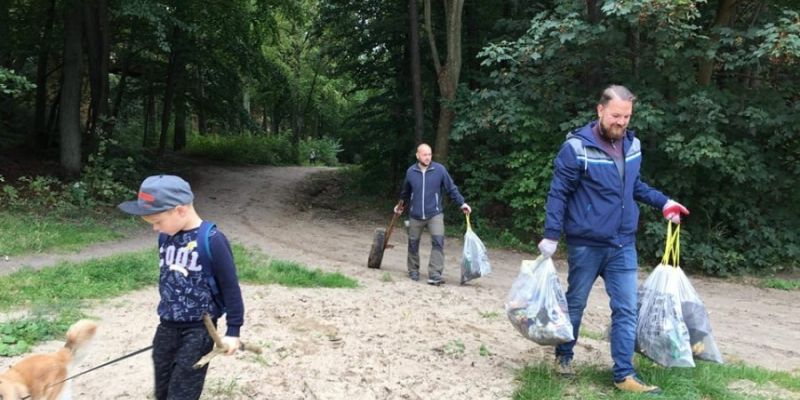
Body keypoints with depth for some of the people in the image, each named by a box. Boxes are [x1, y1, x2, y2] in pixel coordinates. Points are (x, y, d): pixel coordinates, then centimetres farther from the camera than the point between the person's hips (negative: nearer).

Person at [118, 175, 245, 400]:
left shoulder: (211, 240, -20)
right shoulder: (165, 237, 1)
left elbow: (230, 287, -14)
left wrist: (233, 331, -11)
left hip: (199, 330, -7)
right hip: (167, 327, 7)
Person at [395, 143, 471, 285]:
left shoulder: (440, 169, -8)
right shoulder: (410, 171, -2)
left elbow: (451, 188, 0)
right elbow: (405, 191, 17)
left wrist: (462, 203, -7)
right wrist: (401, 205, 29)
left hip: (435, 214, -2)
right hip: (415, 215, 2)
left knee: (438, 242, -16)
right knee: (413, 244, 11)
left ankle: (435, 275, -16)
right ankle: (413, 271, 30)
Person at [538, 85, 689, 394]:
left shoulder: (632, 145, 3)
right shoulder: (577, 147, -15)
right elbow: (558, 194, -12)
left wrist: (663, 203, 7)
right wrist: (551, 236, -14)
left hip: (624, 245, 5)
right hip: (586, 244, -5)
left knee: (626, 309, 2)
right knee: (575, 303, 11)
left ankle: (624, 375, 10)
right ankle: (563, 356, 31)